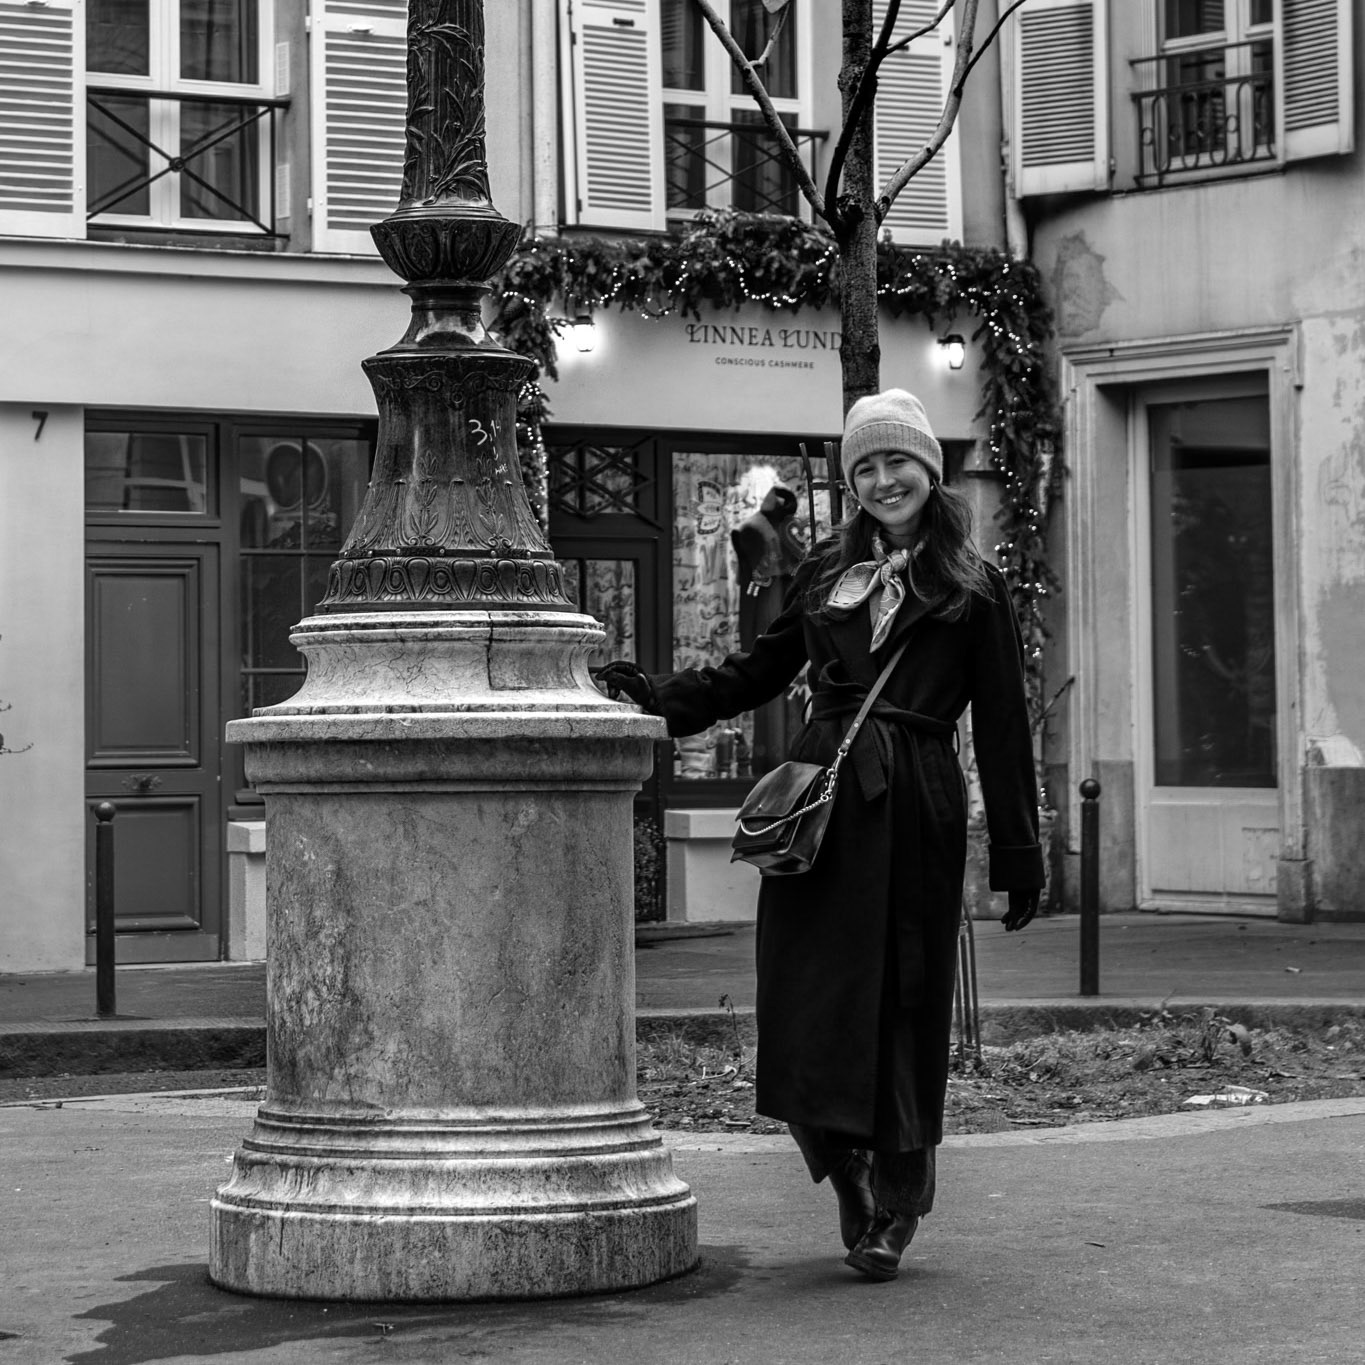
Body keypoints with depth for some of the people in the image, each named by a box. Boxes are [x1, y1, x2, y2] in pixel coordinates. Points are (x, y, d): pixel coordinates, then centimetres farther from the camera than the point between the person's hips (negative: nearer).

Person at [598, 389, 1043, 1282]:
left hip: (916, 808, -3)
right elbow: (759, 672, 22)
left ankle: (897, 1207, 18)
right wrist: (660, 697, 8)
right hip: (820, 801, 3)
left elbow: (1004, 730, 4)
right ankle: (850, 1178, 17)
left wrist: (1020, 856, 1)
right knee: (809, 997, -4)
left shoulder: (973, 589, 5)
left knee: (905, 1000, 3)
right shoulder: (827, 573, 15)